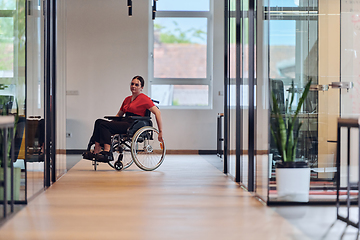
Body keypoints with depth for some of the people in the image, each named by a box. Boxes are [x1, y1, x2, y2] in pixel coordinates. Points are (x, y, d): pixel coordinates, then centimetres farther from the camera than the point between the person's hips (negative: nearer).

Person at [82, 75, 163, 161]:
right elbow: (119, 114, 31)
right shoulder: (127, 99, 22)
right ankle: (96, 151, -22)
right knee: (99, 122, -11)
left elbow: (157, 112, -9)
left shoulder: (144, 99, -2)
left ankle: (107, 153, -26)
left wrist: (160, 132, -14)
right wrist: (110, 123, 16)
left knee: (104, 125, -22)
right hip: (125, 123, 8)